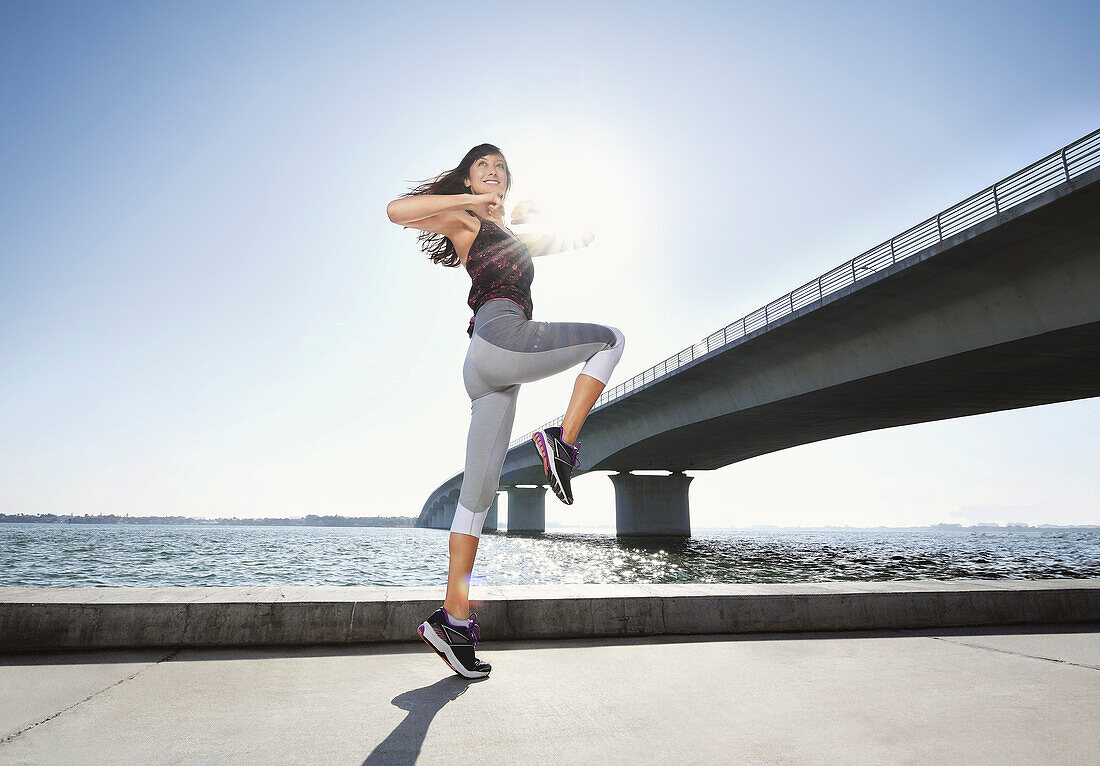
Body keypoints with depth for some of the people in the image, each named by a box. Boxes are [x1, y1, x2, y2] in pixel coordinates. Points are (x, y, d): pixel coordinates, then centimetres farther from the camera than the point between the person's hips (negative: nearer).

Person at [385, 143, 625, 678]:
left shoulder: (514, 236, 34)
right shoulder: (464, 221, 13)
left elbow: (581, 239, 39)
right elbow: (397, 209, -2)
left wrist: (530, 218, 25)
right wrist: (471, 200, -1)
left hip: (490, 371, 7)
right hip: (501, 337, -7)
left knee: (478, 493, 1)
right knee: (610, 340, 6)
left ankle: (453, 618, 5)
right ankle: (562, 443, -5)